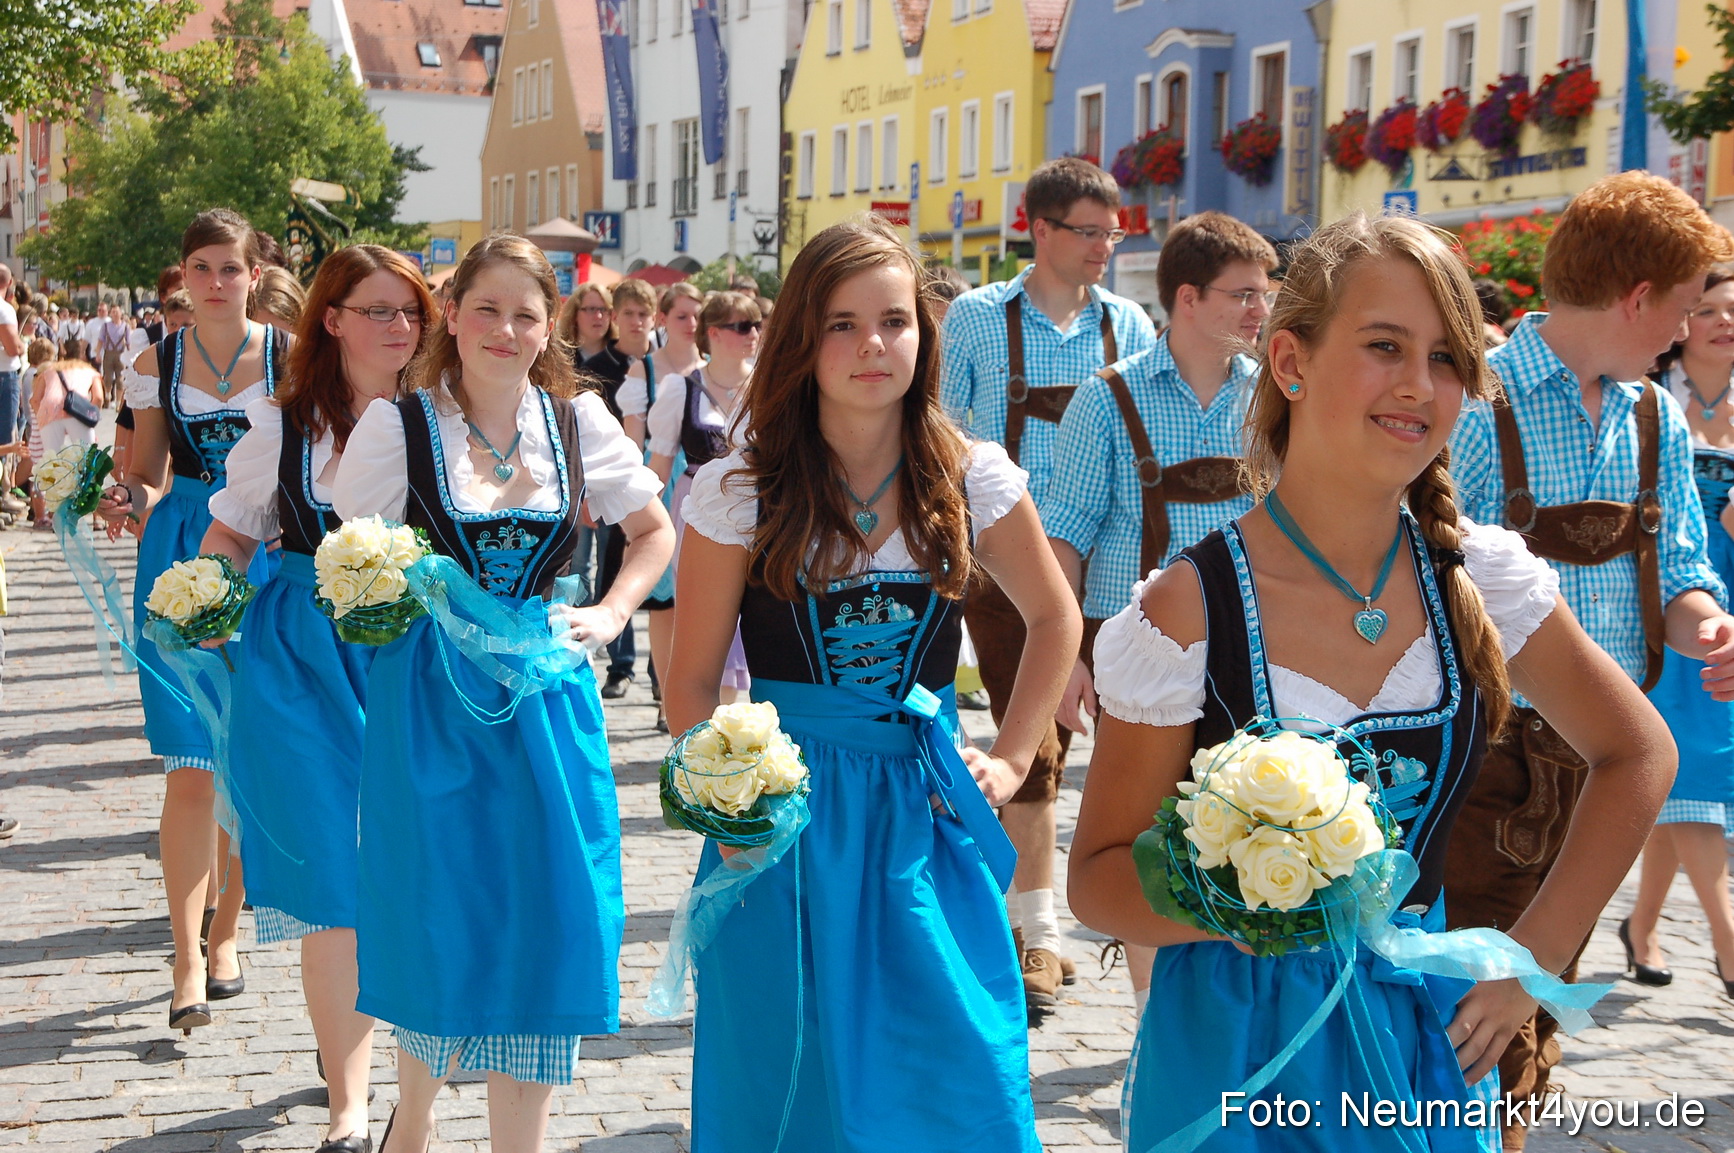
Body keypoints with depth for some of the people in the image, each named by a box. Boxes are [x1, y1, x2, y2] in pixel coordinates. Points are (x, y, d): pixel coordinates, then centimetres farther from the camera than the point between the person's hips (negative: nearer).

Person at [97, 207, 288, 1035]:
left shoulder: (289, 356, 2)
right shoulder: (156, 364, 7)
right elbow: (145, 476, 12)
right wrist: (127, 500, -10)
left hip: (269, 560, 0)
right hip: (181, 558, 0)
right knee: (190, 765, -7)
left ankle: (225, 931, 23)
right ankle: (188, 960, -4)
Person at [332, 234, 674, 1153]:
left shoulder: (577, 420, 4)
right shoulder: (396, 423, -4)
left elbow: (655, 532, 16)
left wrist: (609, 614, 3)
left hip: (544, 697, 2)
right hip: (430, 698, -2)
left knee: (543, 922, 1)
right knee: (440, 915, 5)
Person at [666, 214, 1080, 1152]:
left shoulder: (973, 479, 1)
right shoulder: (738, 492, -5)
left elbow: (1054, 619, 15)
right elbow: (692, 681, 0)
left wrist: (1010, 760, 6)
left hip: (925, 810, 2)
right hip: (784, 812, -1)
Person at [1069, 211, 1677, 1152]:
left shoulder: (1480, 577, -5)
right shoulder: (1186, 613, -16)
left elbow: (1638, 756, 9)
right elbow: (1098, 878, -10)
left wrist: (1536, 958, 2)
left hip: (1426, 1030, 4)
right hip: (1241, 1046, -3)